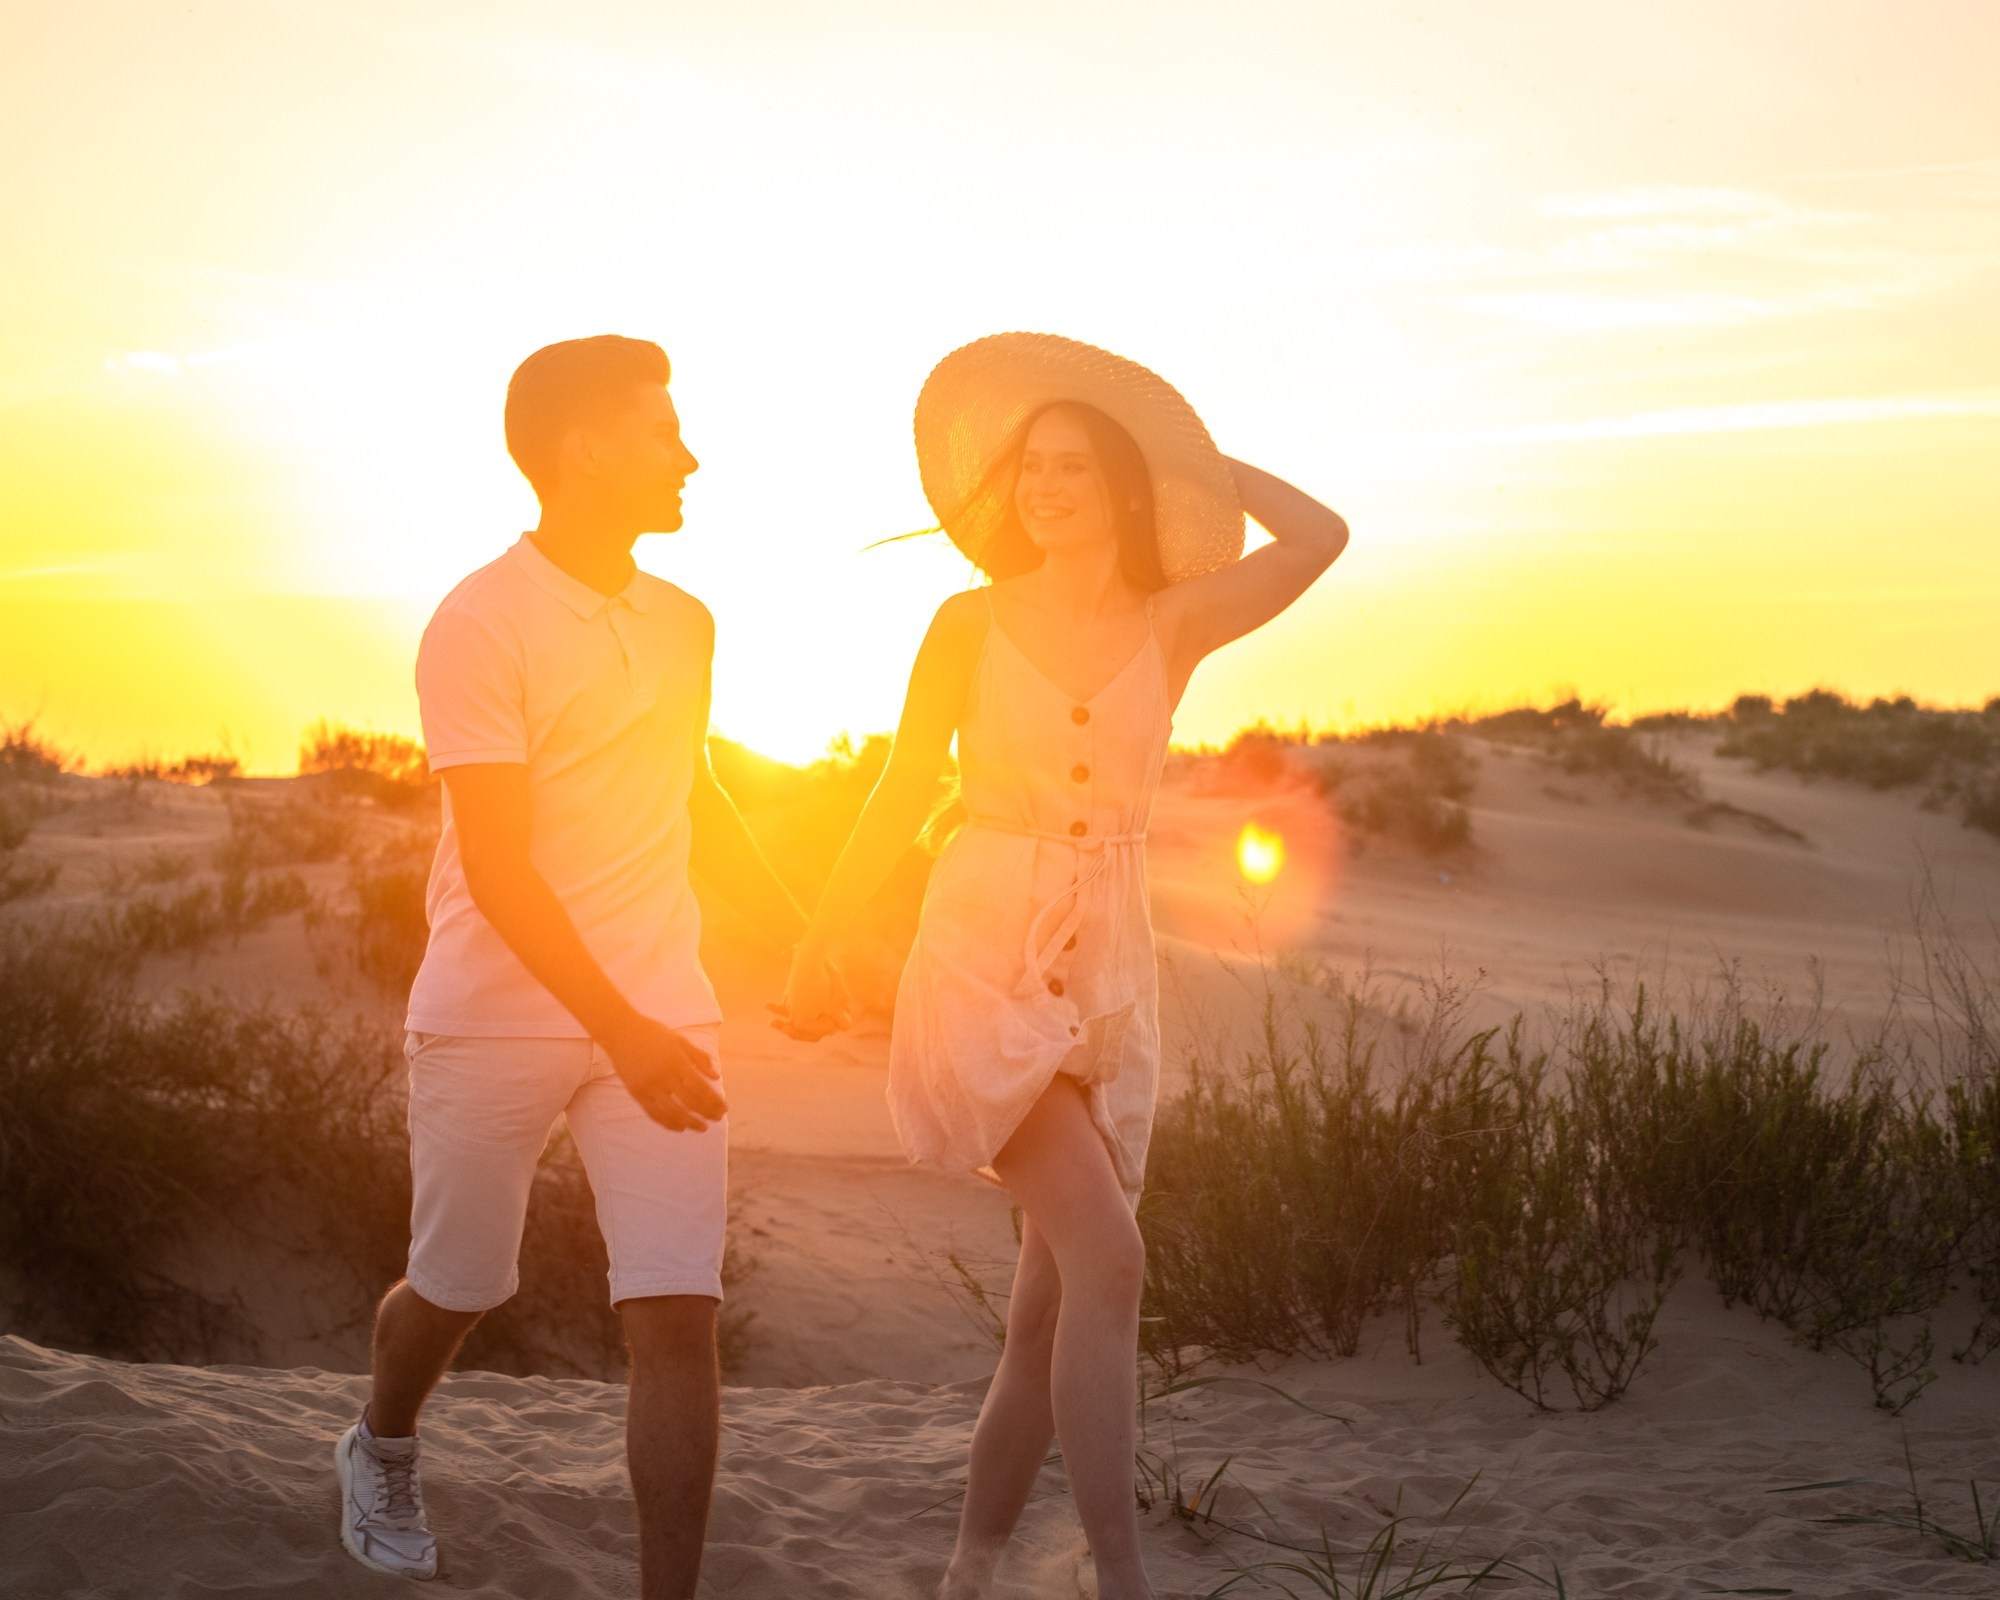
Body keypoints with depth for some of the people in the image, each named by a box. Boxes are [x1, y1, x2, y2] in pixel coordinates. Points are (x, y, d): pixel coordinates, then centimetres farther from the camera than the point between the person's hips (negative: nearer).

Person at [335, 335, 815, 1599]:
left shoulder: (684, 624, 8)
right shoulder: (479, 626, -13)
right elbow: (497, 865, -19)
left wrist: (803, 937, 26)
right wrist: (622, 1033, -27)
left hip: (659, 1016, 4)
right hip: (497, 1013, -4)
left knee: (679, 1315, -7)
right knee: (455, 1290, 14)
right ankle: (383, 1452, 47)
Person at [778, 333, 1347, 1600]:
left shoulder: (1174, 627, 2)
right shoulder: (972, 623, 0)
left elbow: (1321, 539, -13)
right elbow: (905, 790, 8)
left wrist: (1195, 460, 0)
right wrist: (821, 945, 12)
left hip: (1107, 974, 3)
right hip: (984, 957, -3)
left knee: (1053, 1302, 7)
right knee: (1107, 1255, -20)